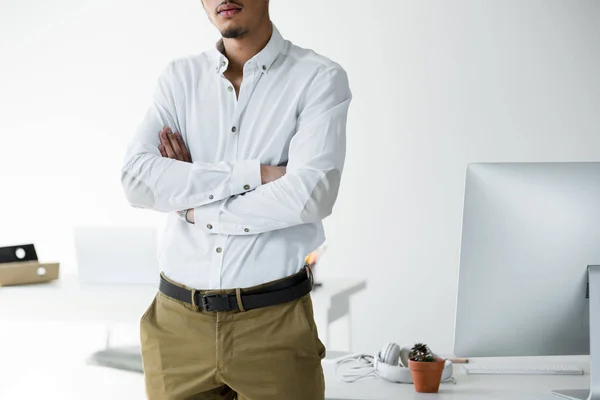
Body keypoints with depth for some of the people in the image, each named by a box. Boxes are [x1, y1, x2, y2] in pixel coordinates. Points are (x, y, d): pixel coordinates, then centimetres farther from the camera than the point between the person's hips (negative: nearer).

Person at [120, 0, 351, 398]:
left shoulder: (320, 78, -5)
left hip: (273, 320, -3)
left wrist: (194, 208, -8)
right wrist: (253, 173, -15)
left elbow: (309, 196, -18)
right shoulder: (179, 78, 6)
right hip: (178, 321, 3)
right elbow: (137, 180, -8)